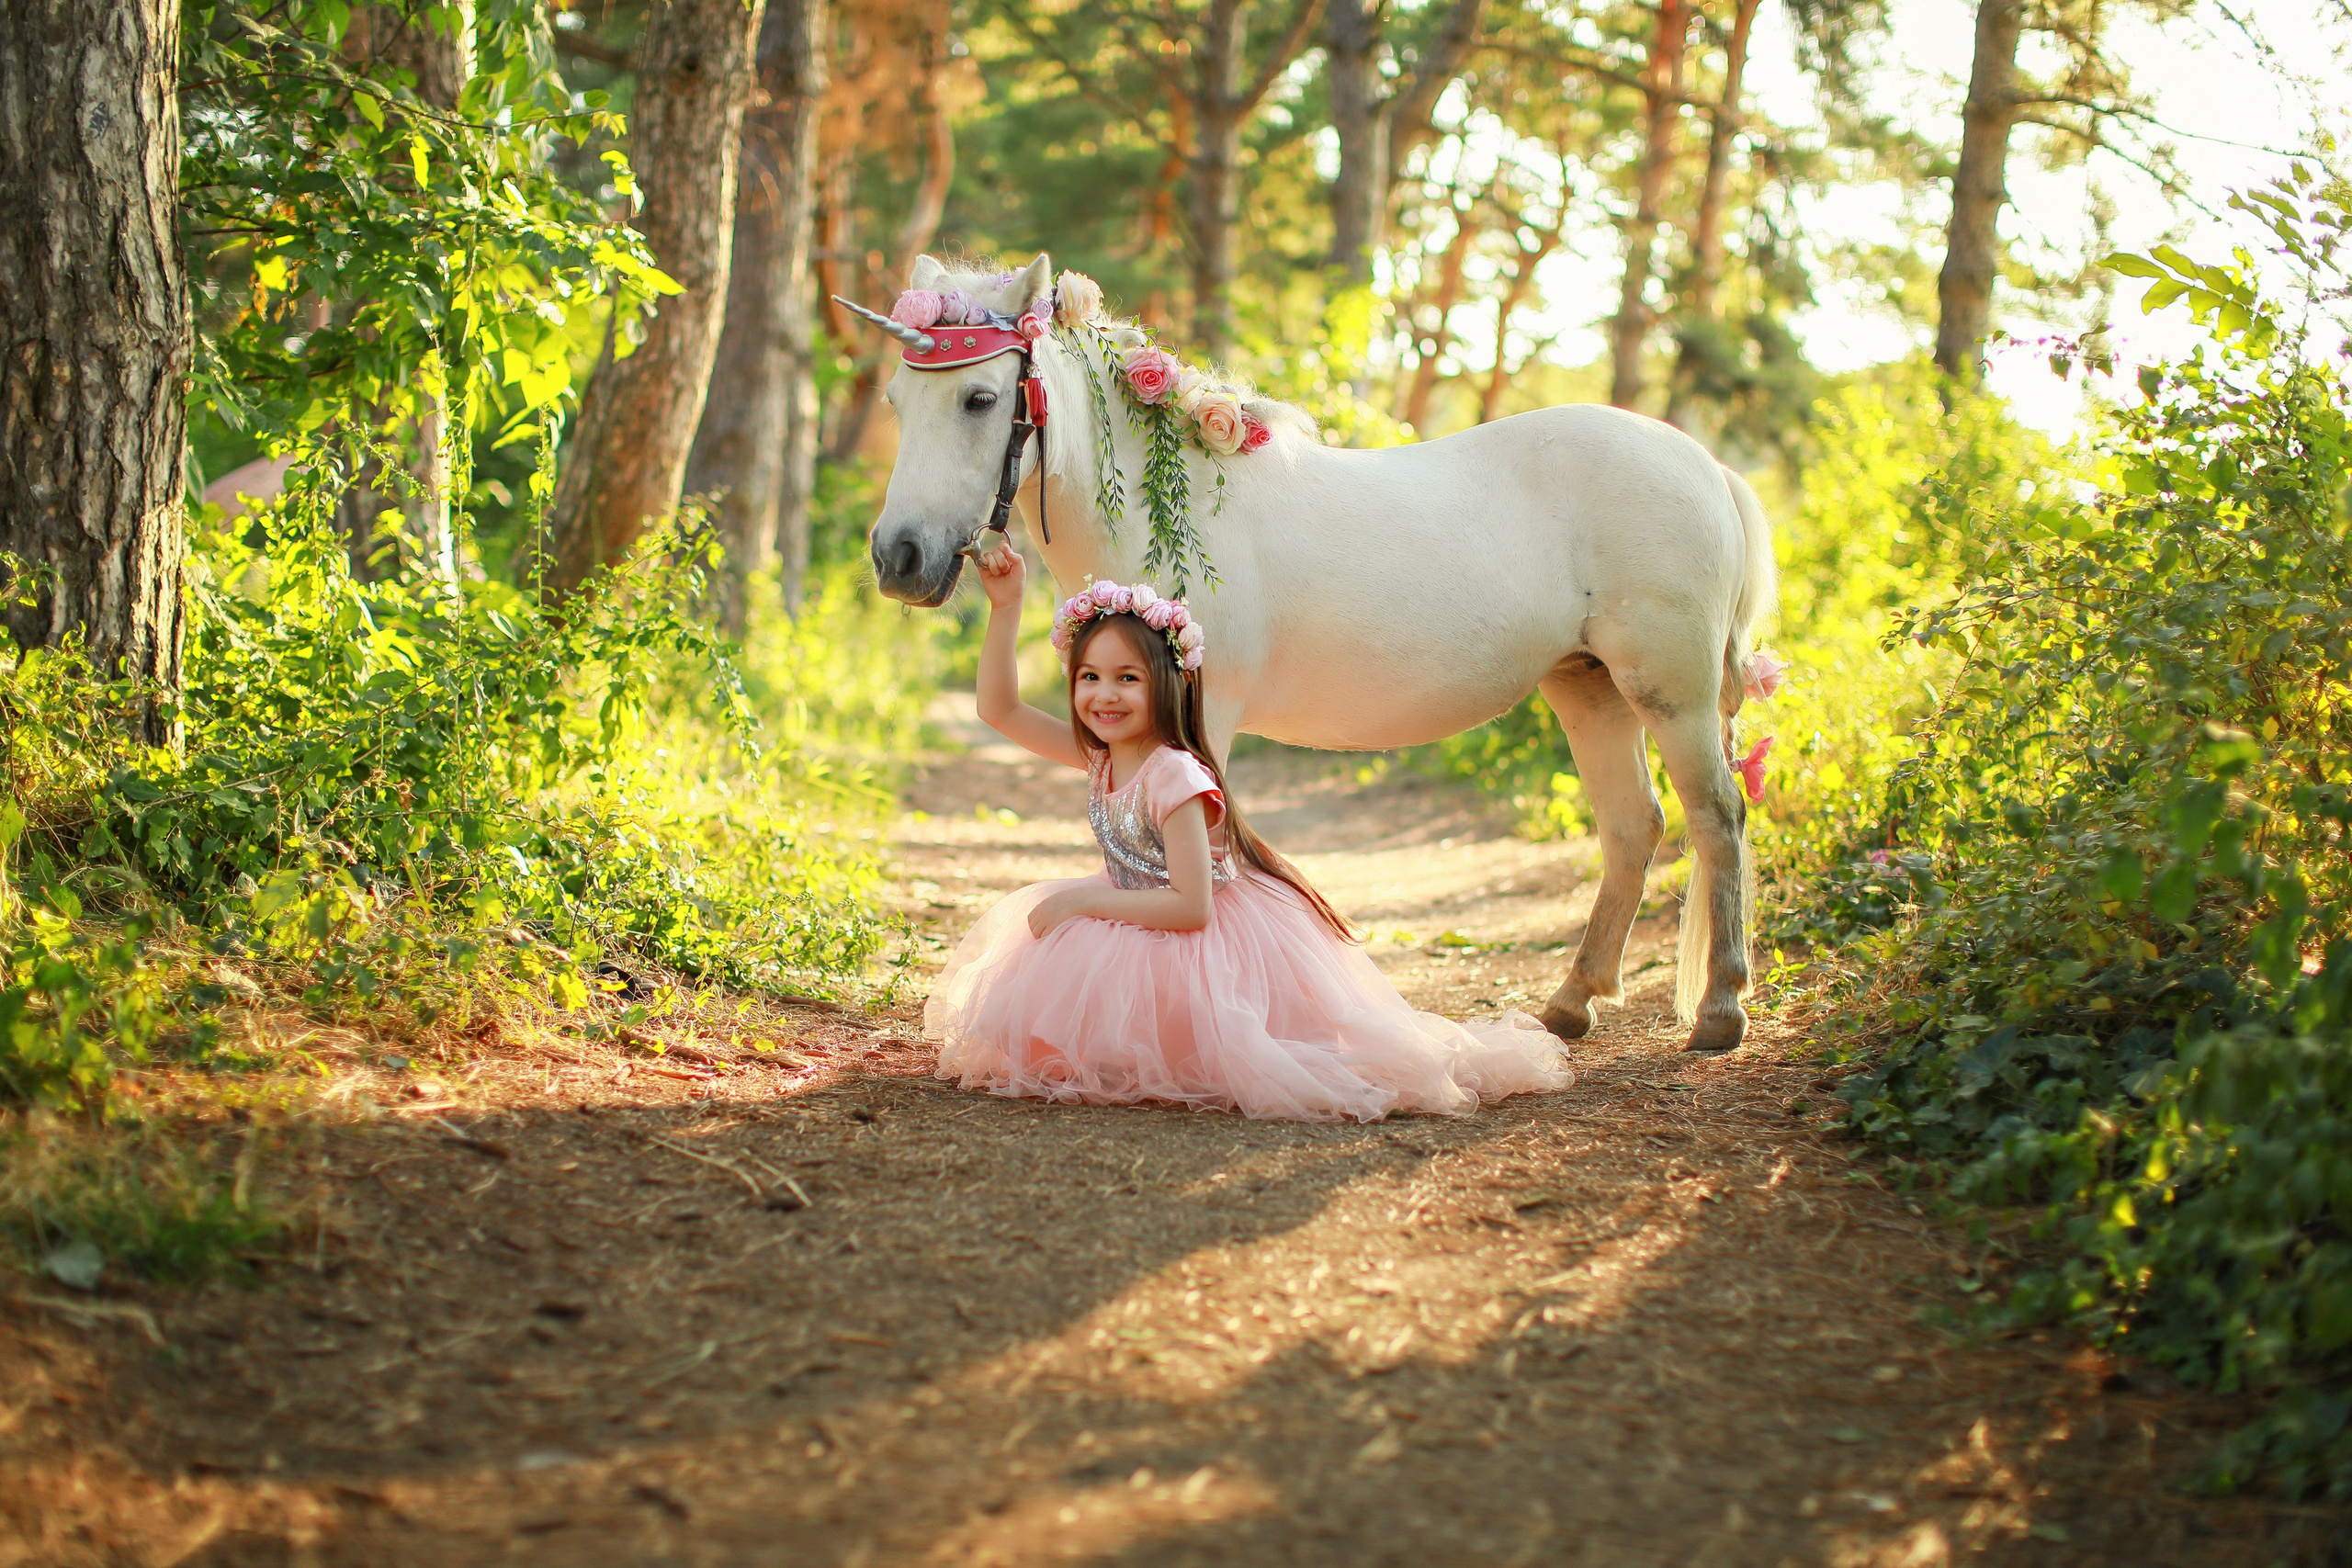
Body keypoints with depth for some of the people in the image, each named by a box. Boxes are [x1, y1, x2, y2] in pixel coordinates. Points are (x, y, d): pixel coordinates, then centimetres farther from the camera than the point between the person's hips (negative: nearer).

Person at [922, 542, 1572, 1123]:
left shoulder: (1175, 776, -27)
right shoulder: (1100, 756, -3)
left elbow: (1192, 907, -30)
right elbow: (999, 709, 1)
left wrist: (1083, 900, -26)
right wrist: (1005, 607, -8)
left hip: (1216, 942, -8)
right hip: (1147, 927, 8)